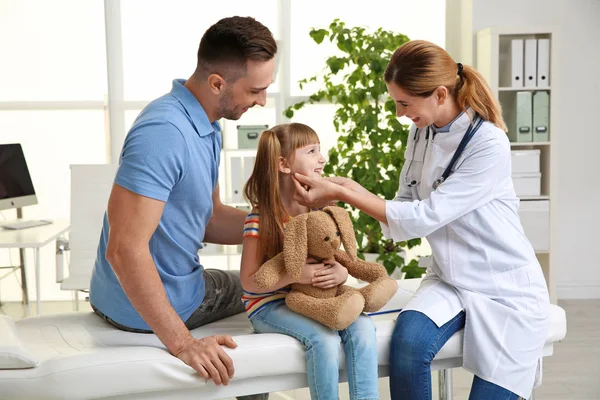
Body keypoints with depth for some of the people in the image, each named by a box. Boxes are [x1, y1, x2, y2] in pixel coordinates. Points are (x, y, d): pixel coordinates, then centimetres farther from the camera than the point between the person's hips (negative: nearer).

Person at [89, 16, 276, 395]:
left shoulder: (206, 125, 3)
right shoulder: (164, 132, -29)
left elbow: (209, 219, 9)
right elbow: (124, 249, -33)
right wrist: (183, 344, -31)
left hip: (176, 281, 9)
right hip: (145, 306, -9)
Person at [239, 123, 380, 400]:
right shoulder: (261, 218, -12)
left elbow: (337, 259, 8)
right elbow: (249, 281, -13)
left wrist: (342, 272, -18)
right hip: (270, 305, -5)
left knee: (362, 327, -22)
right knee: (324, 338, -30)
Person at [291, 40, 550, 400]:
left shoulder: (489, 144, -21)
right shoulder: (421, 133, 1)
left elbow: (424, 217, -24)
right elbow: (406, 209, 3)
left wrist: (341, 193, -22)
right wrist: (354, 189, -14)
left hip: (505, 288, -4)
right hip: (449, 279, 5)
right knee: (408, 340, -25)